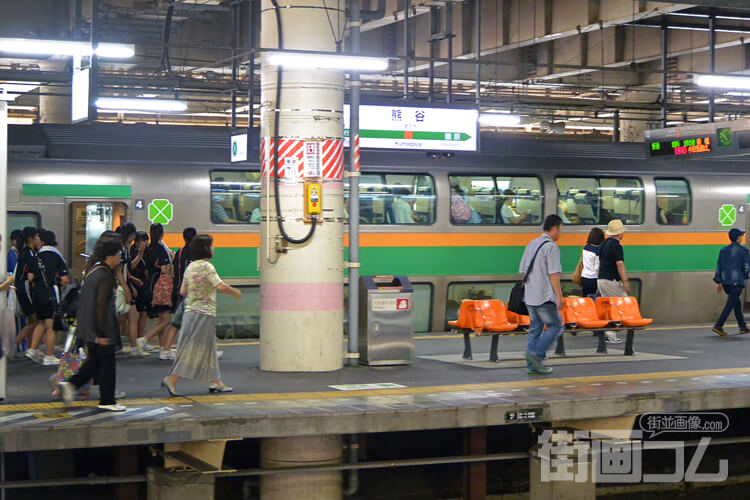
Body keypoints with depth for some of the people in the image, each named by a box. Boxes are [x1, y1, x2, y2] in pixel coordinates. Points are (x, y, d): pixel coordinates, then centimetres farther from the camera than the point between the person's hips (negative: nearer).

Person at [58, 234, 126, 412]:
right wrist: (102, 334, -21)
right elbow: (101, 305, -22)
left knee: (94, 361, 19)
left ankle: (70, 384, 9)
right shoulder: (106, 277, -20)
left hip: (88, 327, 9)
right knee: (107, 364, 3)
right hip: (102, 328, -9)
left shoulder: (93, 269, 9)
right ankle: (107, 401, 11)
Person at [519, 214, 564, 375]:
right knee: (556, 326, 2)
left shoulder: (531, 245, 13)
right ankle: (535, 354, -9)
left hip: (530, 296, 8)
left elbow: (522, 271, 16)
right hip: (545, 297, -8)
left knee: (535, 329, 11)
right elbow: (553, 274, -17)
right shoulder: (551, 247, -12)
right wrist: (559, 296, -14)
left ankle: (532, 365, 9)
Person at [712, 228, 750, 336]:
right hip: (737, 282, -6)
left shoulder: (723, 250, 11)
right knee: (730, 305, -8)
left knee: (737, 303, 19)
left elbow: (719, 267, 9)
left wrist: (718, 282, 13)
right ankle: (718, 326, -18)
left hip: (725, 282, 6)